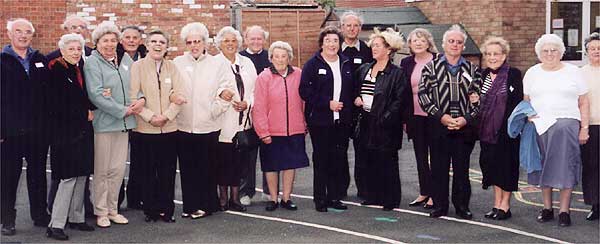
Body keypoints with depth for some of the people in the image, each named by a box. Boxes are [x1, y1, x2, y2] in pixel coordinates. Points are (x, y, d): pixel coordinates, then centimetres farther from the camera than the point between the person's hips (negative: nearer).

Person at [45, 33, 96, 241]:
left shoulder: (80, 70, 13)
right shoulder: (56, 70, -9)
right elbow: (57, 105, -14)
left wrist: (91, 109, -1)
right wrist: (85, 113, -7)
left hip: (83, 130, 7)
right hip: (65, 131, -7)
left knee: (81, 175, 9)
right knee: (69, 176, -10)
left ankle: (76, 217, 19)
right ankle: (56, 225, -5)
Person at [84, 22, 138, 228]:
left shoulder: (126, 60, 12)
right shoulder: (92, 62, -6)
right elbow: (96, 94, -15)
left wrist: (141, 100, -4)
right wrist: (123, 110, -15)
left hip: (124, 122, 5)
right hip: (103, 122, -5)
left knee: (118, 169, 10)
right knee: (102, 170, 3)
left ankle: (112, 209, 22)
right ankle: (101, 212, 15)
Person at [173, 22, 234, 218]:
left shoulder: (219, 64, 6)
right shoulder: (177, 63, 8)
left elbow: (228, 87, 0)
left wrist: (223, 93, -21)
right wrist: (172, 95, -13)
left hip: (209, 125, -1)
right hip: (183, 125, 1)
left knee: (207, 168, 3)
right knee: (187, 168, 5)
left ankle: (206, 204, 15)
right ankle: (190, 205, 16)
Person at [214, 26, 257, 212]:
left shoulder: (247, 63, 13)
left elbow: (254, 89, 11)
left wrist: (247, 103, -5)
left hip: (243, 119, 4)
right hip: (223, 121, -4)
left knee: (240, 159, 5)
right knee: (223, 159, -1)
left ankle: (235, 197, 14)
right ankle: (223, 197, 11)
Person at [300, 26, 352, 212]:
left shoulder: (346, 64, 12)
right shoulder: (312, 64, -2)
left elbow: (352, 90, 19)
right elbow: (305, 91, -10)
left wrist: (348, 106, 5)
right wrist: (327, 103, -14)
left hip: (342, 120, 4)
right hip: (320, 120, -4)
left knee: (339, 159, 6)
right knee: (321, 160, 0)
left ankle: (335, 197, 16)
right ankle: (320, 199, 8)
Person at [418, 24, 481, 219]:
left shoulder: (472, 69, 10)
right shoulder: (431, 67, 5)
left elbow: (478, 98, 5)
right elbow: (423, 94, -3)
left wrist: (467, 118, -9)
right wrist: (441, 116, -12)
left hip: (464, 126, 1)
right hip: (438, 125, -1)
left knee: (462, 167, 5)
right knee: (438, 167, 3)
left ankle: (462, 206, 17)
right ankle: (439, 206, 13)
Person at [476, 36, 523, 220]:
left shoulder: (513, 74, -6)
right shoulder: (483, 75, 11)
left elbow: (518, 102, -9)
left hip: (506, 128, -6)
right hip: (487, 129, 6)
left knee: (506, 163, 1)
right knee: (491, 162, 8)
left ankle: (505, 205, 9)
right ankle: (497, 204, 17)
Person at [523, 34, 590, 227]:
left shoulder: (573, 72, 7)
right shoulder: (532, 73, 12)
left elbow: (583, 103, 6)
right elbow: (526, 102, 12)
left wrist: (584, 128, -2)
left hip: (566, 124, -2)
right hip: (539, 125, 2)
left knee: (565, 166, -5)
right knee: (543, 166, 5)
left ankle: (564, 211, 1)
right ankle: (547, 208, 15)